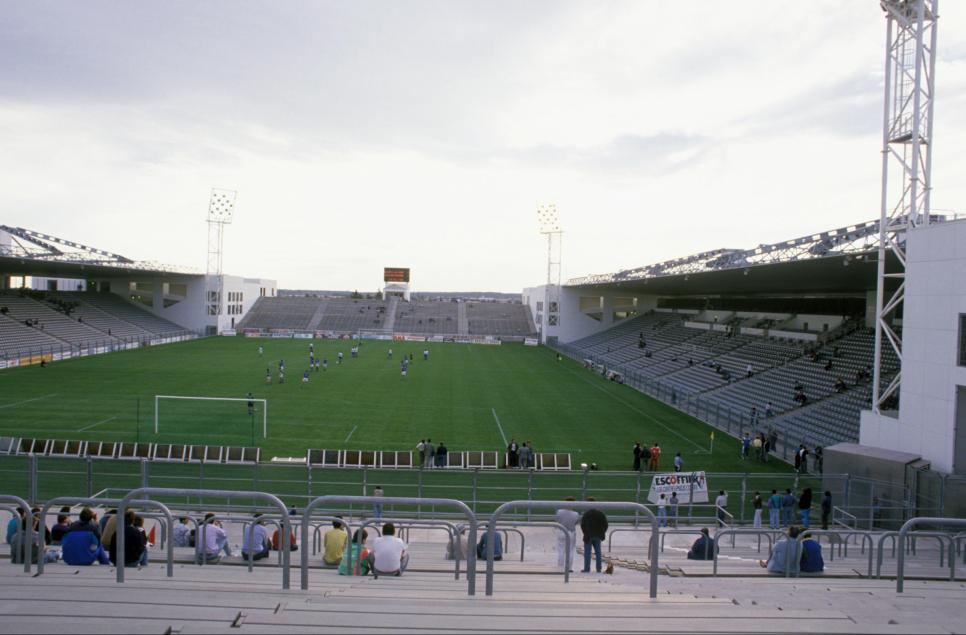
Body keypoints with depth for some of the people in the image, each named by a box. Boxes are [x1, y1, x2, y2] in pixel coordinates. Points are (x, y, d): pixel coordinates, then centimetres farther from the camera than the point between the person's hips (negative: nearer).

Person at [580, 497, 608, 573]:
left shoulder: (586, 514, -12)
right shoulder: (600, 513, 3)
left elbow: (582, 525, -15)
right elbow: (605, 524, 6)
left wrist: (585, 533, -7)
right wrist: (602, 533, 11)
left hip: (588, 536, -4)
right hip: (597, 536, 4)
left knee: (587, 552, 1)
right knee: (598, 552, 12)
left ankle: (587, 568, 0)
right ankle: (599, 568, 13)